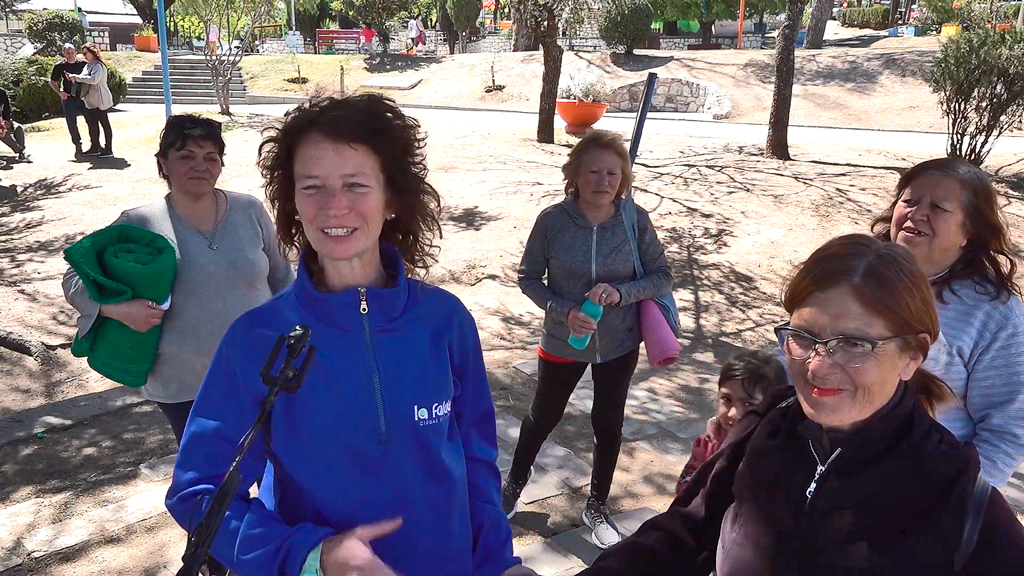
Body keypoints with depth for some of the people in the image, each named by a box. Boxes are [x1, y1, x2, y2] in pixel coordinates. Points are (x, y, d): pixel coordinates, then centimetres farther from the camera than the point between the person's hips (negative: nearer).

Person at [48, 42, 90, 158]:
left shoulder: (83, 64, 1)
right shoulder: (59, 66, 1)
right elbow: (52, 81, 10)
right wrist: (60, 92, -4)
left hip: (84, 97, 0)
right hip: (69, 99, 0)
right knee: (72, 124, 2)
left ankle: (95, 146, 10)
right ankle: (78, 147, 12)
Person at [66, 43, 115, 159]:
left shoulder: (98, 65, -13)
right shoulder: (88, 65, 17)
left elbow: (94, 79, -27)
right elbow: (84, 81, 19)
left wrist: (77, 77, -21)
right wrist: (73, 78, 3)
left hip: (100, 101, -10)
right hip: (90, 101, 10)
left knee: (105, 124, -5)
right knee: (92, 124, 14)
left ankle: (108, 150, -2)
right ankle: (94, 147, 23)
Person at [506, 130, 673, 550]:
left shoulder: (636, 220, -15)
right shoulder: (552, 220, -18)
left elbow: (661, 275, -6)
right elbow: (529, 278, -9)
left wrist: (621, 292, -24)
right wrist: (563, 310, -24)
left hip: (619, 346, 1)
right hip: (563, 343, -1)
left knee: (608, 425, 17)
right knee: (544, 417, 19)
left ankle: (597, 506, 41)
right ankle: (516, 481, 48)